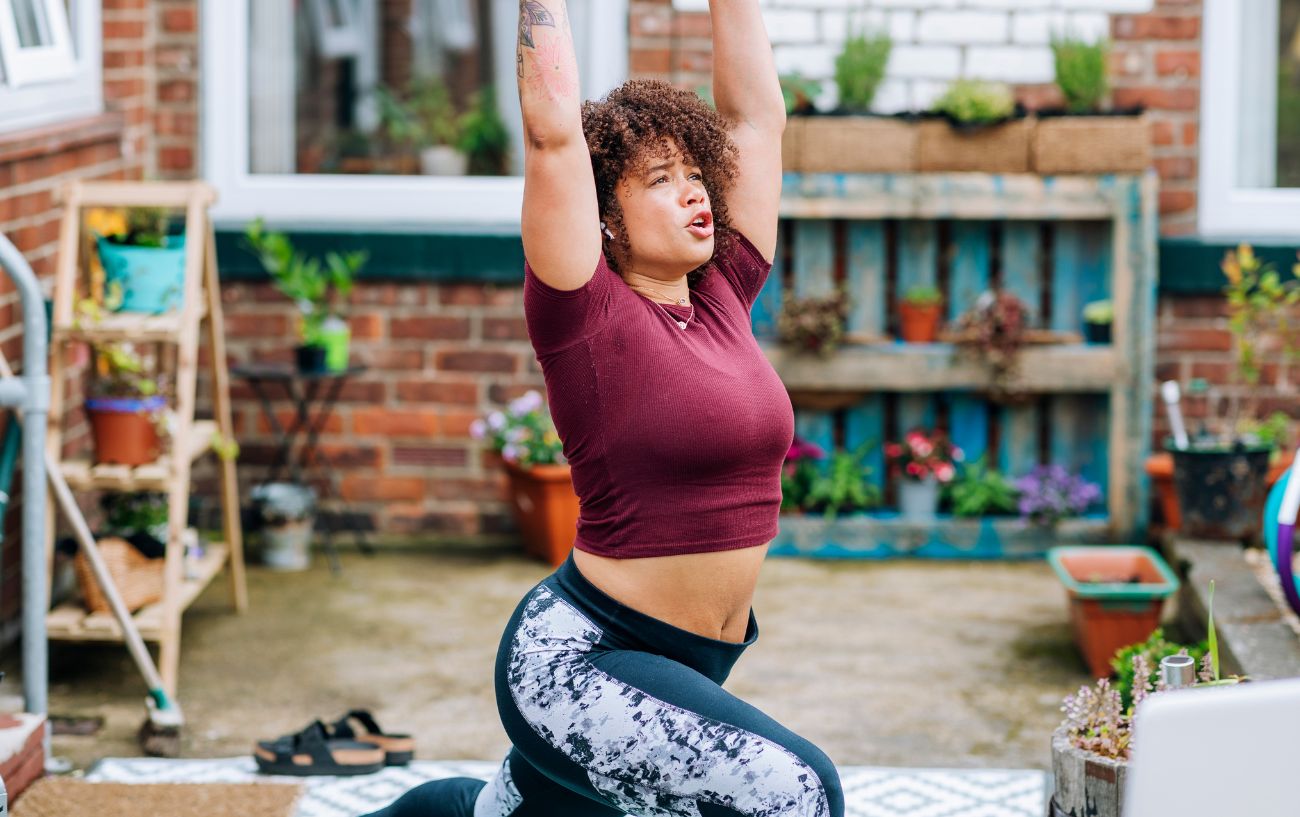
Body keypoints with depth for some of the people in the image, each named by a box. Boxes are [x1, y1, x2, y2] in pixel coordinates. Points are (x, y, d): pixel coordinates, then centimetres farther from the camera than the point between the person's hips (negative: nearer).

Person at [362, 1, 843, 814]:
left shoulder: (723, 299, 2)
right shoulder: (588, 314, -14)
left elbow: (755, 111, 6)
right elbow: (553, 128, -21)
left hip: (691, 661, 8)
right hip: (576, 659, -8)